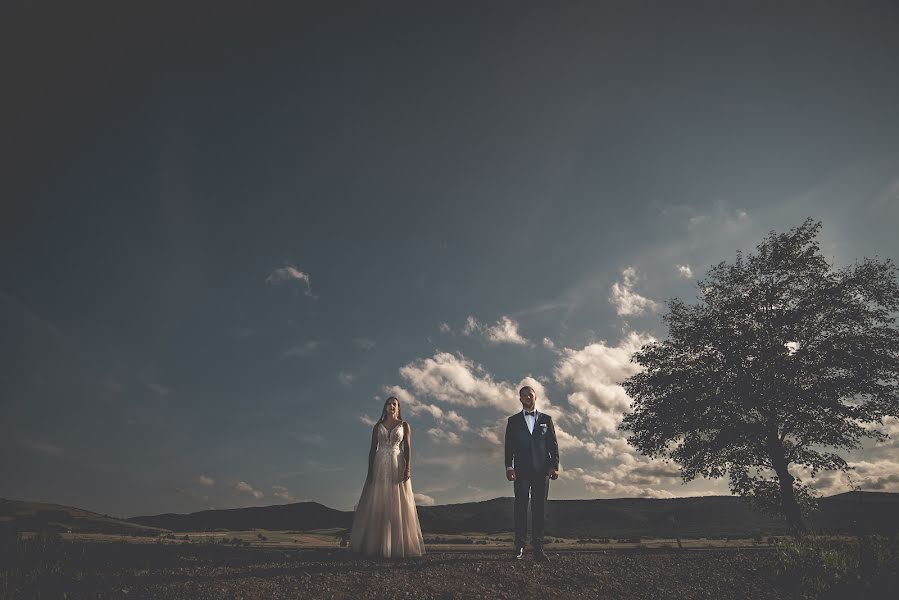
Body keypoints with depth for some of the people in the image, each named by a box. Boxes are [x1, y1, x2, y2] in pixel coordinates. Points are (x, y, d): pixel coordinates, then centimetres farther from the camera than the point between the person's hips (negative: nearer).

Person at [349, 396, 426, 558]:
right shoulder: (377, 426, 10)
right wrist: (370, 471, -1)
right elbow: (372, 449, 8)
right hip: (380, 467, 1)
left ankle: (398, 545, 4)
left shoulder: (404, 426, 6)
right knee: (377, 504, 0)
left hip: (397, 466, -1)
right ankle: (375, 544, 7)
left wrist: (408, 468, -12)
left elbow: (408, 448, 0)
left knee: (398, 504, -3)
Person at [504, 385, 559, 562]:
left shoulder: (546, 419, 12)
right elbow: (509, 446, 5)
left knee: (539, 509, 1)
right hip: (521, 471, 0)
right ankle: (519, 547, 3)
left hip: (541, 470, 1)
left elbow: (553, 444, 8)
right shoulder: (513, 421, 10)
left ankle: (538, 548, 3)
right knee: (521, 508, -2)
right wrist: (509, 467, -6)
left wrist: (554, 466, -2)